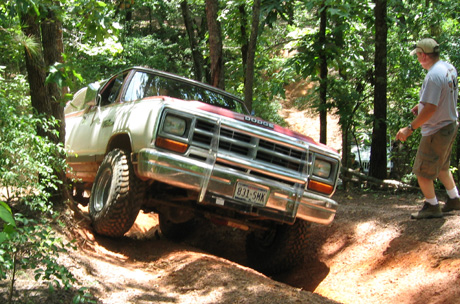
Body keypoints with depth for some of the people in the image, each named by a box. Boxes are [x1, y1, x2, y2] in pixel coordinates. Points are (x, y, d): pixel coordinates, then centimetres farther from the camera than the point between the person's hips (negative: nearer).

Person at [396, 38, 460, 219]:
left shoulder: (433, 76, -27)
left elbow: (430, 109, -30)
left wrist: (410, 129, -24)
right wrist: (422, 104, 20)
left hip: (436, 132, -10)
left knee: (422, 171, 3)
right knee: (441, 166, 26)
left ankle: (432, 207, 13)